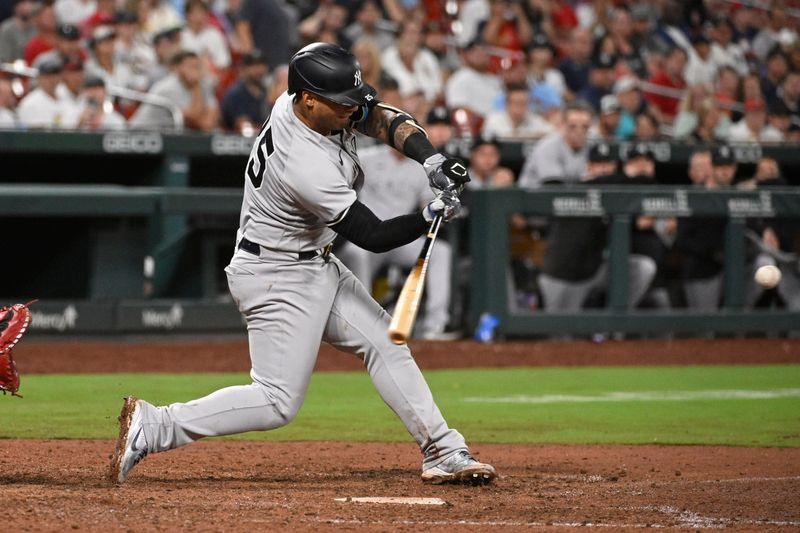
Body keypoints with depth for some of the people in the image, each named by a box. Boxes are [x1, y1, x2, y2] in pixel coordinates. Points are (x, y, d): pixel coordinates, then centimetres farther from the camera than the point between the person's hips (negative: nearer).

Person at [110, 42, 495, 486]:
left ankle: (443, 453, 16)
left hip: (312, 263, 10)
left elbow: (382, 118, -6)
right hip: (279, 278, -10)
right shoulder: (309, 169, -33)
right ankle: (154, 426, -6)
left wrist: (430, 159, -20)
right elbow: (373, 237, -24)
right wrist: (431, 216, -26)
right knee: (278, 402, -9)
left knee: (384, 344, 11)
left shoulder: (297, 101, -10)